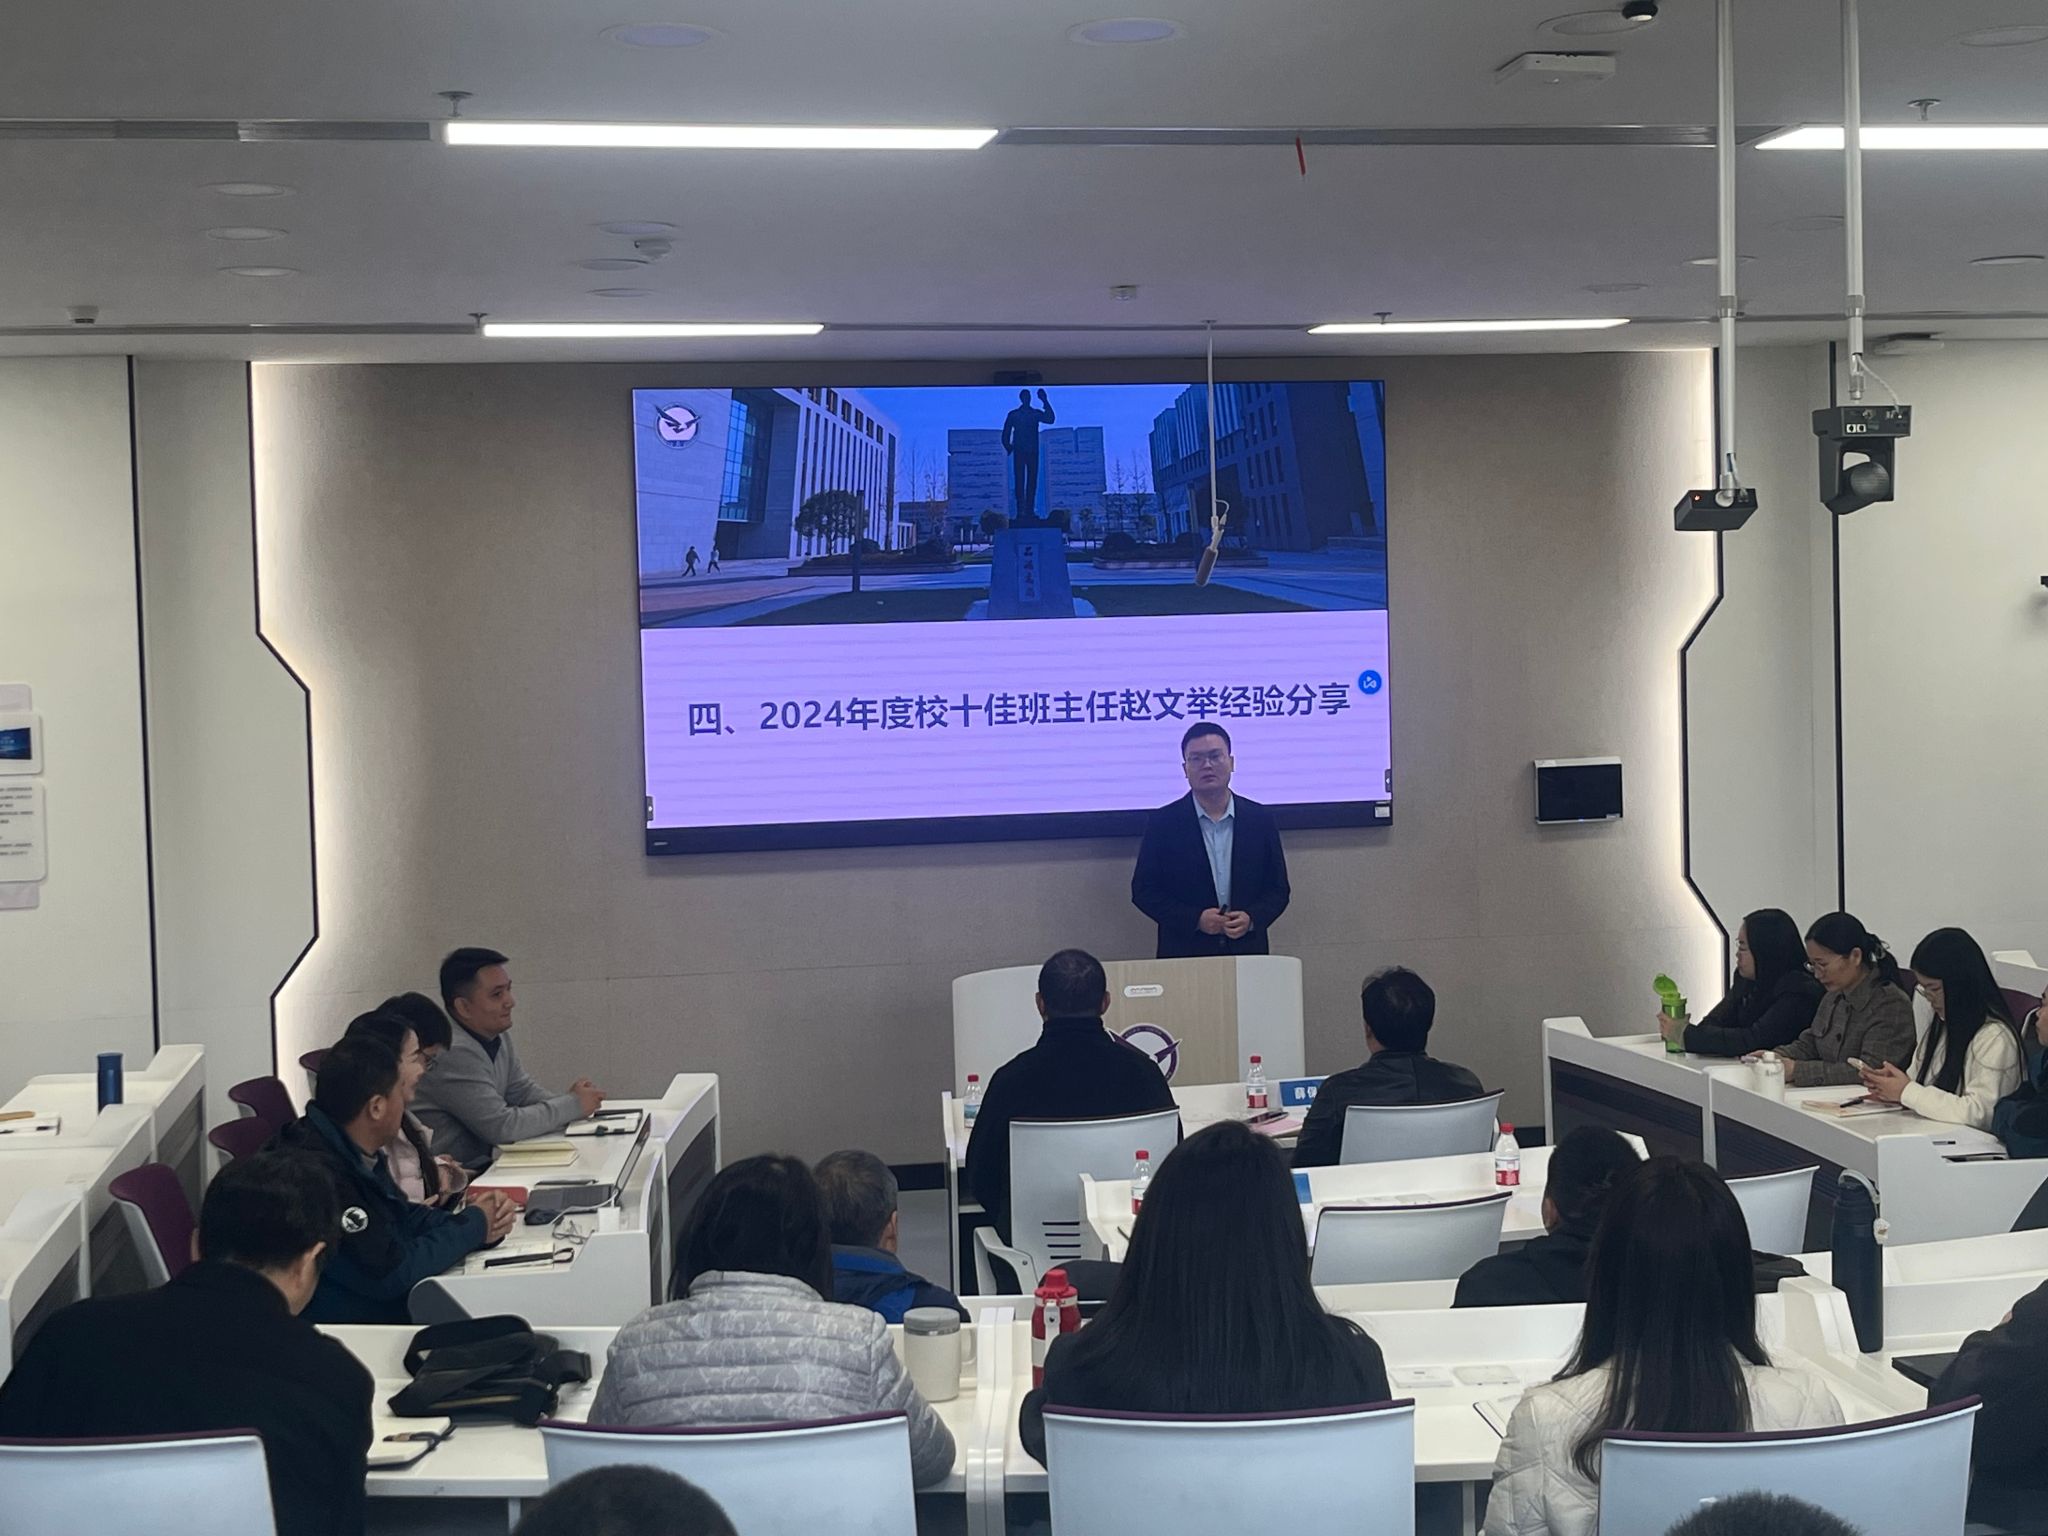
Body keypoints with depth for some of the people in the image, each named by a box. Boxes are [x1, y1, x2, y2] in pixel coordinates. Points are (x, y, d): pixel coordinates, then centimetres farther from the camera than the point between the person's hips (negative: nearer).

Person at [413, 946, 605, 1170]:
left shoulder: (498, 1038, 7)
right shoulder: (456, 1053, -23)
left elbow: (523, 1091, 17)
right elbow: (501, 1126, -23)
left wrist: (569, 1100, -4)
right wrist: (573, 1105, -13)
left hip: (482, 1164, 9)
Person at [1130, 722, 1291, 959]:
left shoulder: (1261, 819, 6)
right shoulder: (1163, 822, 1)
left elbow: (1278, 889, 9)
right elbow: (1143, 891, 0)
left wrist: (1252, 919, -11)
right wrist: (1195, 919, -12)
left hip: (1247, 951, 2)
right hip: (1184, 955, -2)